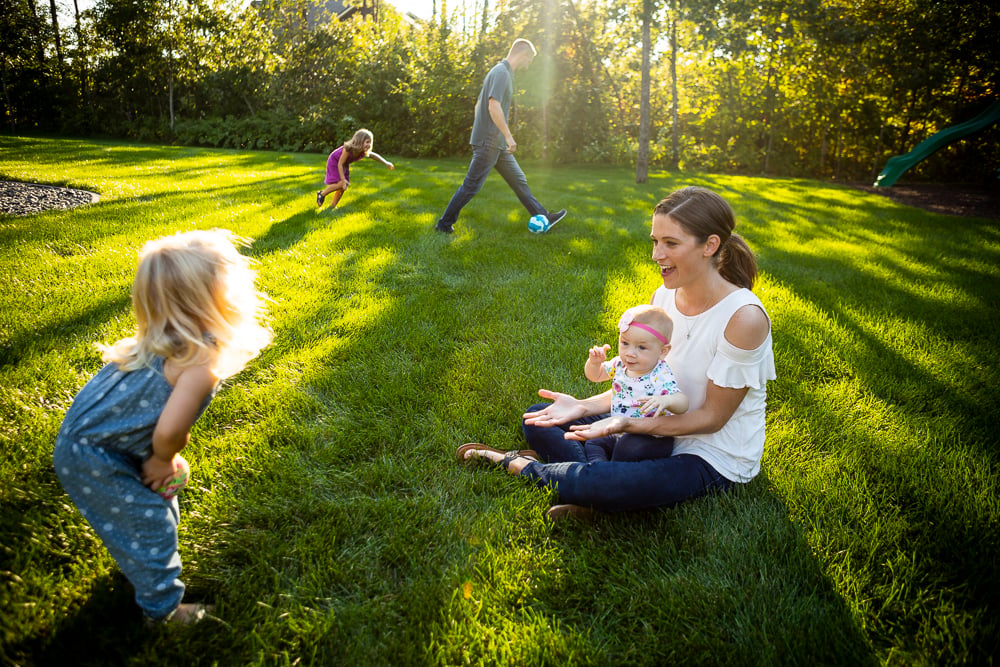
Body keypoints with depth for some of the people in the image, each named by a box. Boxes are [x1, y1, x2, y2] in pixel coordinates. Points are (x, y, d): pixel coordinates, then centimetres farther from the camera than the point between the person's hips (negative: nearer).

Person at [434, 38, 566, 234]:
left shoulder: (503, 72, 17)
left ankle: (543, 218, 18)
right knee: (471, 186, -4)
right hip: (489, 143, -10)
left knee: (519, 180, 12)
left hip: (497, 144, 10)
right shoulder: (502, 73, -14)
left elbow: (478, 105, 21)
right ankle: (444, 224, 5)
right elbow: (494, 106, -26)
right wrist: (508, 136, -22)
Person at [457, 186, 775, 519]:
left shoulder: (744, 316, -25)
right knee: (538, 420, 2)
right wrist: (584, 406, -15)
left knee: (584, 483, -32)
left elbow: (712, 417, -19)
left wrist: (627, 424, -30)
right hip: (664, 427, 7)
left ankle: (521, 466, -2)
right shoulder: (664, 295, -3)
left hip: (713, 459, -7)